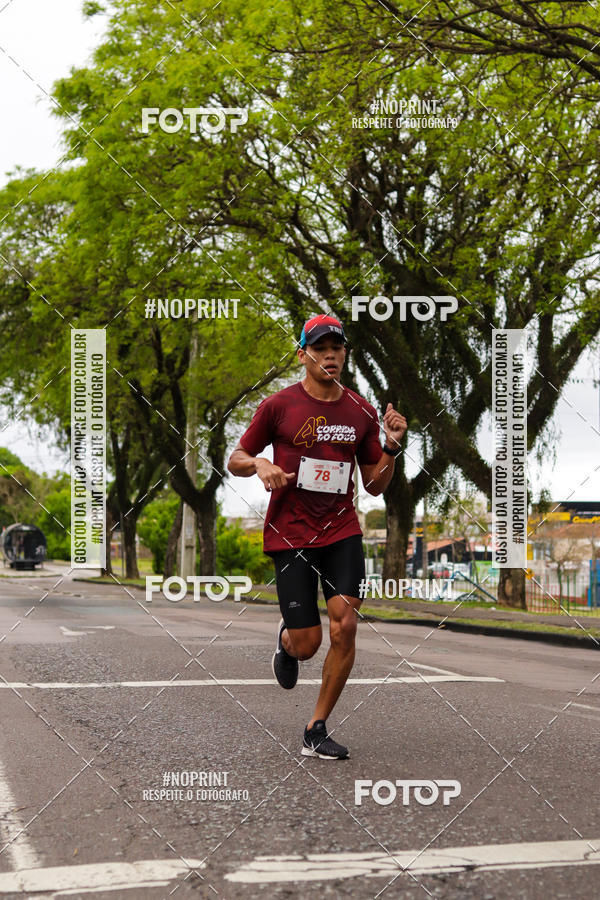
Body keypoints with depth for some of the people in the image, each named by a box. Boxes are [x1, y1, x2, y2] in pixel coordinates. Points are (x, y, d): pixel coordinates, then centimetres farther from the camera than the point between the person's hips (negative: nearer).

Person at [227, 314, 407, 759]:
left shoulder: (362, 412, 7)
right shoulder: (278, 406, -3)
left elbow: (375, 485, 12)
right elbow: (235, 460, 5)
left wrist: (391, 446, -6)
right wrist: (259, 464, -17)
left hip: (342, 532, 3)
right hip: (290, 534, -2)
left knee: (345, 626, -14)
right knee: (307, 645, -5)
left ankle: (316, 731, 3)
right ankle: (286, 639, 36)